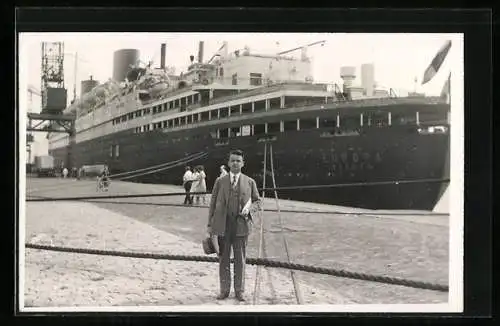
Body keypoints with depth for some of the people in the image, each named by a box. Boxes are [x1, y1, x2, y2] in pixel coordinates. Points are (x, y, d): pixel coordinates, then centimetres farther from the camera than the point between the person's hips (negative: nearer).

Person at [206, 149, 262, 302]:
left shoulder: (250, 182, 5)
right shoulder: (220, 181, 6)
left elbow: (258, 201, 11)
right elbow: (213, 203, 7)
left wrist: (250, 208, -11)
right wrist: (210, 225, 3)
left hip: (241, 225, 0)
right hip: (222, 225, 1)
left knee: (240, 260, 6)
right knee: (223, 259, 8)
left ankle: (239, 291, 16)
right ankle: (224, 290, 18)